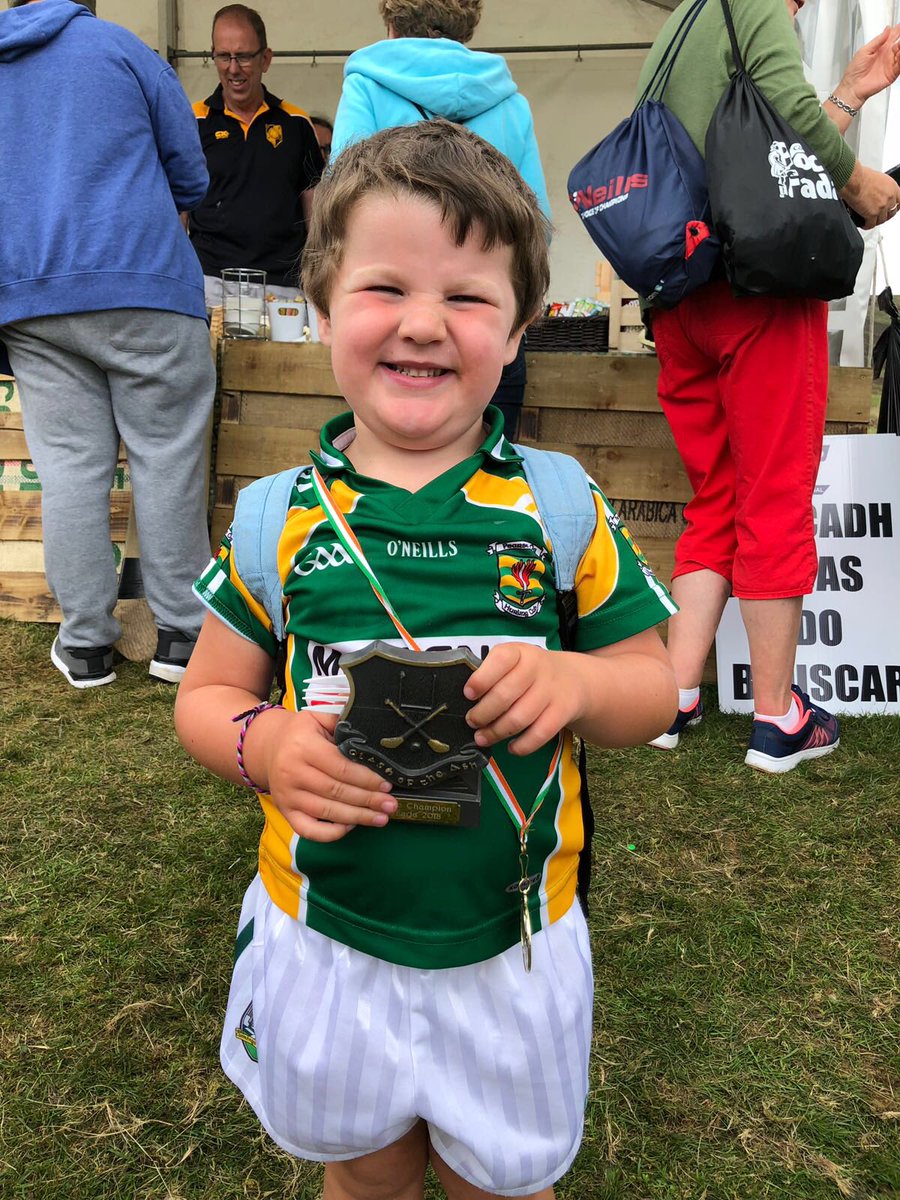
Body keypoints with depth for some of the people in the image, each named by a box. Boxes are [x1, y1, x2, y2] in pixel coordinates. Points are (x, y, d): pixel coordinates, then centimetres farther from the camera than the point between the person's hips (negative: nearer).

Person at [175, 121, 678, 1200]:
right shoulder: (278, 516, -9)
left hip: (509, 945, 0)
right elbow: (206, 695, 0)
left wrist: (577, 678, -24)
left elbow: (655, 687, -3)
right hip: (322, 938, 1)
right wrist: (263, 745, -21)